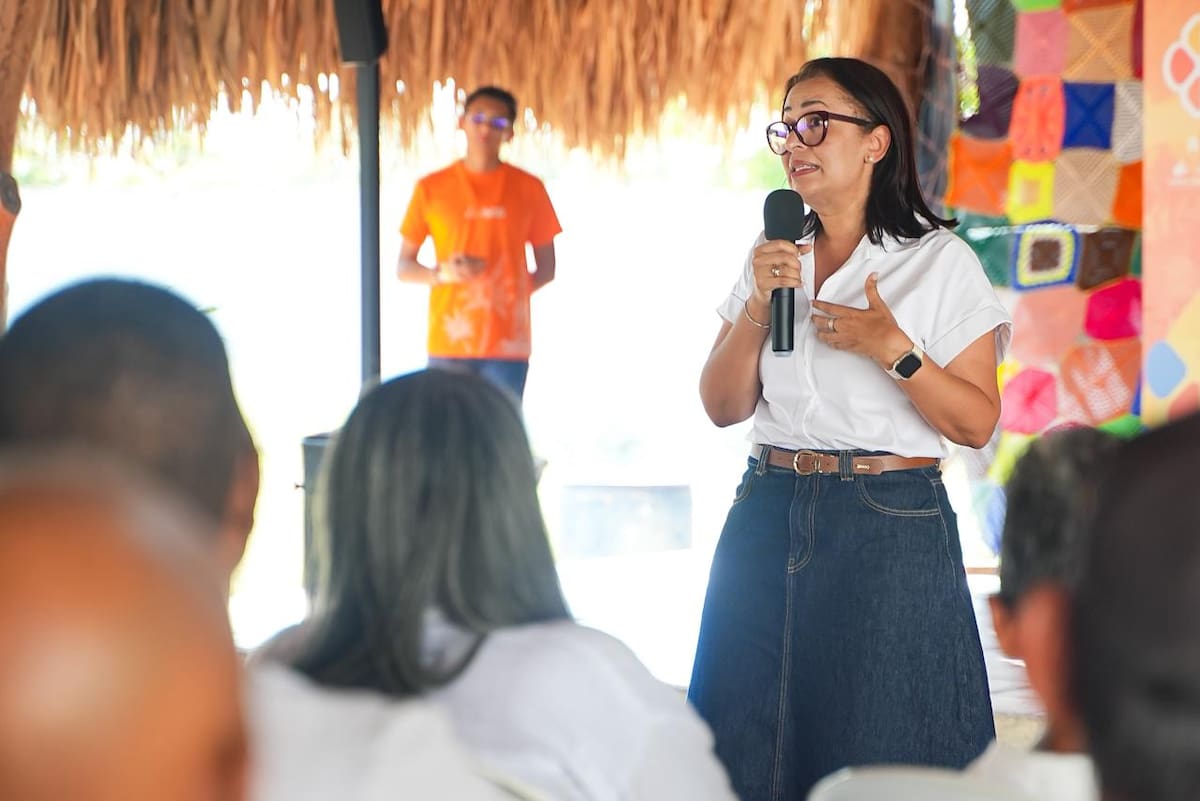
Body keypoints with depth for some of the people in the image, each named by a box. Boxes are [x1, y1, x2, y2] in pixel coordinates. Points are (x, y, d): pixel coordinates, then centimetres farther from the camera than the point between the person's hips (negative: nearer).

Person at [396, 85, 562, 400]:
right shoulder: (431, 188, 6)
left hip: (507, 343, 0)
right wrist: (442, 273, -11)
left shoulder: (528, 189, 7)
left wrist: (511, 293, -7)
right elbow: (404, 267, 9)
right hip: (448, 343, 0)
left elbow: (546, 268, 11)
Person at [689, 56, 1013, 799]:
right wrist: (760, 305, -7)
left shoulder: (941, 263, -3)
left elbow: (976, 422, -6)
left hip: (890, 525, -4)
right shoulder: (773, 258, 12)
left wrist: (892, 349, -19)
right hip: (769, 519, 5)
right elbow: (723, 406, 6)